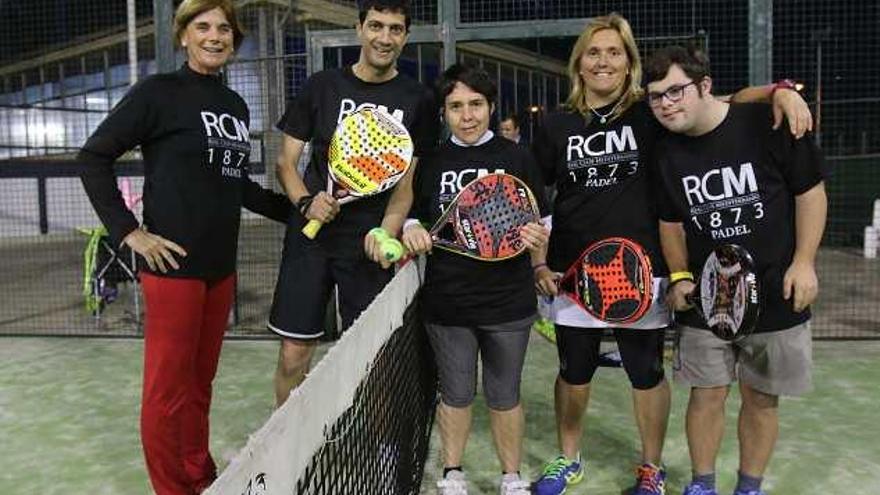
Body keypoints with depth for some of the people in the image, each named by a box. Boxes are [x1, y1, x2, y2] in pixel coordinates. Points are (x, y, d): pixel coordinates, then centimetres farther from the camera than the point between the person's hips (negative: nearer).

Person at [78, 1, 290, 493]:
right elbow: (94, 158, -5)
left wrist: (296, 208, 14)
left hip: (222, 267, 6)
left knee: (200, 383, 16)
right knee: (168, 391, 3)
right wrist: (129, 232, -11)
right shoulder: (158, 92, -5)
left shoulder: (236, 106, 14)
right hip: (174, 265, -6)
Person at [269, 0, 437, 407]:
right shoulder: (322, 86, 6)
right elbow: (286, 161, 8)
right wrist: (306, 201, -12)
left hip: (372, 247, 0)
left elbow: (406, 181, 3)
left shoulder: (418, 101, 4)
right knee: (293, 354, 3)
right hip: (310, 236, 1)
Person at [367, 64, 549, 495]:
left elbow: (539, 222, 5)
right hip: (446, 302, 1)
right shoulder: (430, 163, 2)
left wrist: (536, 235, -18)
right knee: (455, 393, 14)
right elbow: (414, 217, 11)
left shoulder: (517, 158, -1)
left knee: (504, 395, 13)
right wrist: (411, 231, -11)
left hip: (507, 301, -1)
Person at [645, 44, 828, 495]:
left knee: (761, 399, 10)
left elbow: (811, 191, -5)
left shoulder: (767, 124, -12)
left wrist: (803, 262, -10)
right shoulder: (668, 154, -1)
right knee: (706, 394, 9)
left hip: (776, 295, -2)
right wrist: (680, 276, 1)